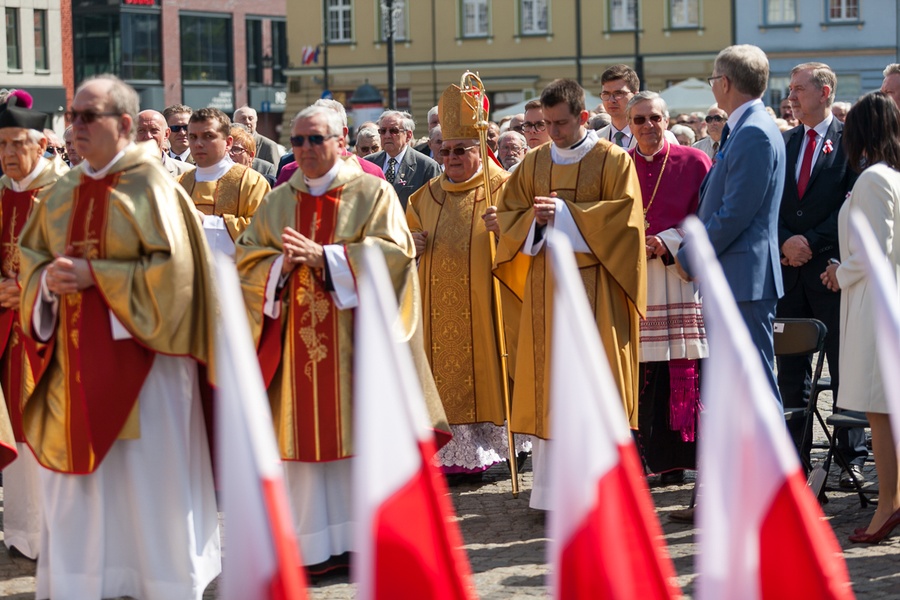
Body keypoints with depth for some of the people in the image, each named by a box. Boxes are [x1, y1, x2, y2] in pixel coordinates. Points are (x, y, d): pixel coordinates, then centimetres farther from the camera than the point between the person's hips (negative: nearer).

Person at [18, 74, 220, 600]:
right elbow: (32, 258, 16)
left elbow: (172, 267, -14)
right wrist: (50, 279, -6)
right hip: (78, 354, 6)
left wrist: (94, 275, -17)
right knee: (78, 473, 7)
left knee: (149, 474, 1)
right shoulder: (64, 193, 11)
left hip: (139, 349, -6)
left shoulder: (151, 186, -8)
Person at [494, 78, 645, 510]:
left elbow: (624, 214, -10)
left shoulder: (613, 161, 0)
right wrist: (536, 219, -9)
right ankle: (551, 488, 5)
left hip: (595, 285, -4)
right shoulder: (534, 162, 13)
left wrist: (564, 213, -15)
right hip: (544, 286, 4)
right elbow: (507, 213, 13)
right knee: (547, 378, 1)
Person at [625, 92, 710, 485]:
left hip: (680, 275, -2)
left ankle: (677, 456, 3)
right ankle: (649, 456, 5)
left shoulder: (693, 162, 4)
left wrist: (667, 242, -12)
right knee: (640, 374, -2)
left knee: (684, 373, -4)